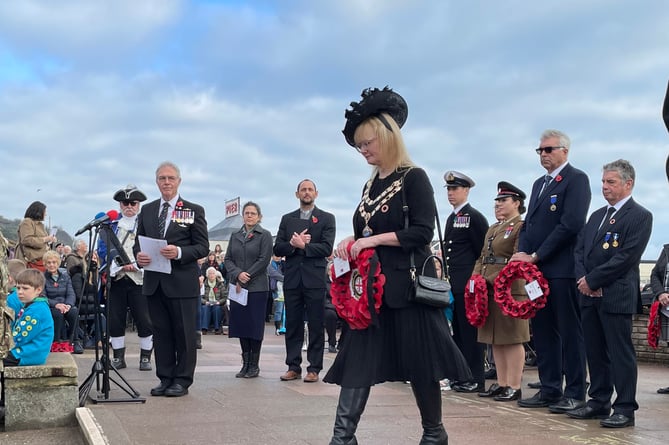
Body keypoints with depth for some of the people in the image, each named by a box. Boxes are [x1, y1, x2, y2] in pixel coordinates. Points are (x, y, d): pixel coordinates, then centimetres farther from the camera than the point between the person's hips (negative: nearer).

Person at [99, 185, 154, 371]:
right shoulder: (110, 224, 13)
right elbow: (103, 250, 8)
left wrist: (136, 264, -9)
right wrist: (119, 263, -8)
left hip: (139, 279, -2)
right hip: (116, 279, 2)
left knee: (144, 320, -3)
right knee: (115, 320, 4)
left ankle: (145, 357, 8)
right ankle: (118, 357, 15)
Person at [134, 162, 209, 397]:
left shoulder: (194, 211, 1)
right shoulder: (147, 210, 14)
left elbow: (202, 247, -4)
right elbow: (138, 241, 16)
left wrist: (179, 252, -20)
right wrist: (139, 255, -6)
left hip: (182, 283, -4)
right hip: (154, 282, 4)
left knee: (184, 332, 1)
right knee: (160, 332, 9)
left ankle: (182, 380, 10)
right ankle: (165, 378, 18)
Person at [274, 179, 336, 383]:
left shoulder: (327, 218, 5)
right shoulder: (287, 219, 14)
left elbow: (326, 248, -7)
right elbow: (278, 249, 6)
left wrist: (302, 245, -12)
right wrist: (293, 244, -12)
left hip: (315, 278, -3)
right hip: (292, 279, 3)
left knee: (315, 325, -1)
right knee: (292, 324, 5)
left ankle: (314, 368, 3)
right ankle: (293, 366, 11)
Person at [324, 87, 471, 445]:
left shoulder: (413, 178, -8)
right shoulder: (371, 185, 13)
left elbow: (422, 232, -16)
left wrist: (373, 240, -18)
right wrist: (351, 242, -1)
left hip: (408, 284, -7)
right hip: (372, 283, 7)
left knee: (420, 363, 2)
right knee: (357, 359, 0)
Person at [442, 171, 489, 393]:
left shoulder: (475, 217, -6)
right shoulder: (451, 219, 18)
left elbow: (483, 252, -8)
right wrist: (447, 276, 16)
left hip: (468, 283, -8)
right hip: (453, 283, 8)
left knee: (470, 330, -5)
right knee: (457, 330, 10)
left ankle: (476, 379, -1)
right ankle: (461, 375, 16)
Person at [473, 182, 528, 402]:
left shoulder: (521, 227, -6)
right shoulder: (492, 229, 21)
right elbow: (482, 258, 22)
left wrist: (495, 278, -20)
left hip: (510, 290, -9)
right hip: (489, 291, 9)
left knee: (512, 339, -4)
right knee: (496, 340, 10)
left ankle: (514, 386, -1)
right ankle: (501, 383, 17)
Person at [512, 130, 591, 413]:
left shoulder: (576, 179, -6)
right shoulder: (539, 184, 20)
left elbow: (571, 224, -16)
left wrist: (536, 256, -14)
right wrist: (523, 253, 0)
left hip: (562, 269, -8)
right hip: (537, 269, 8)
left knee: (569, 332, -1)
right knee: (542, 333, 10)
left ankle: (575, 393, 5)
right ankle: (549, 390, 18)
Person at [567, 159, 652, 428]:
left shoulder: (640, 216, -5)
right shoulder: (597, 215, 19)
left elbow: (627, 257, -14)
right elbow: (580, 249, 14)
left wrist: (592, 280, -13)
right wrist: (584, 279, -4)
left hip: (617, 295, -7)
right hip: (590, 294, 7)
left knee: (620, 352, -3)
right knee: (595, 351, 10)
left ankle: (625, 409, 2)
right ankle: (599, 402, 19)